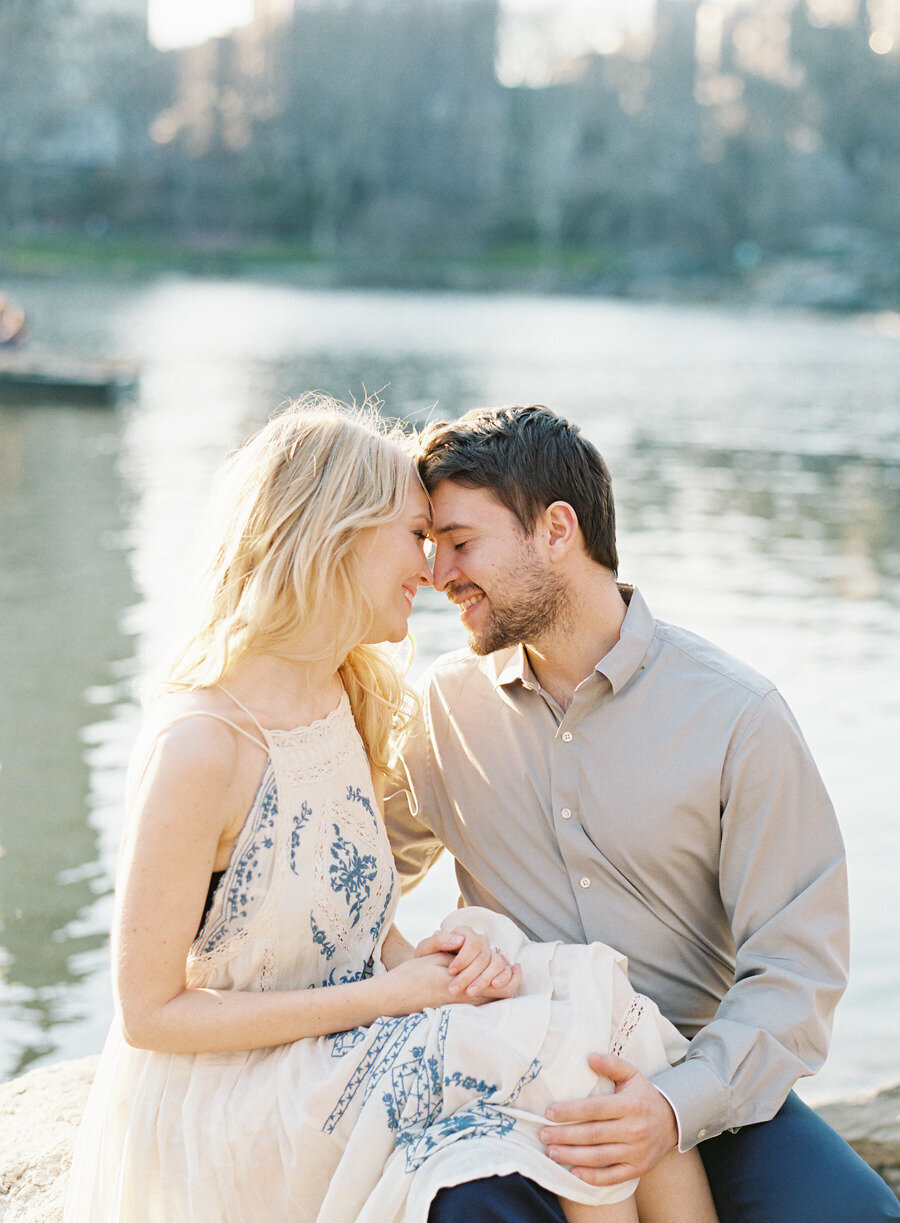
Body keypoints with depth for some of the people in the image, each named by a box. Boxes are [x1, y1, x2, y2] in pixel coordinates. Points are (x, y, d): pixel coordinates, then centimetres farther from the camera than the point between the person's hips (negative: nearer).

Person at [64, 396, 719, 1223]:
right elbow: (148, 1013, -17)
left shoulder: (350, 704, 5)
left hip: (337, 1056, 8)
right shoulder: (200, 744, -22)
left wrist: (452, 954, -13)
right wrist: (393, 994, -18)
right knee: (577, 1037, -19)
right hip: (222, 1118, -7)